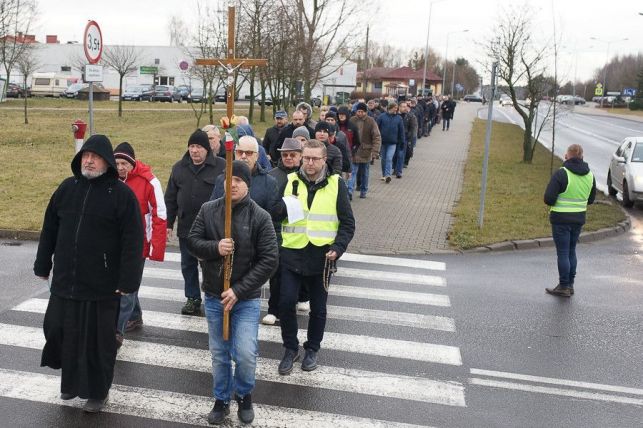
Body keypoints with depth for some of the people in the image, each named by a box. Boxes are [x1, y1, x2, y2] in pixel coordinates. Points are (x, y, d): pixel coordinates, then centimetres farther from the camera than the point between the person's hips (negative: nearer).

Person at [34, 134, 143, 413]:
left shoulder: (122, 194, -10)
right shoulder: (67, 188, 6)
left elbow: (132, 241, -13)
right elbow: (49, 229, 13)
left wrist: (128, 281, -17)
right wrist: (43, 265, 12)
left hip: (102, 285, -4)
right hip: (65, 280, 5)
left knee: (98, 339, 6)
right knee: (58, 330, 12)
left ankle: (98, 391, 25)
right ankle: (71, 380, 36)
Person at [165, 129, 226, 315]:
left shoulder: (221, 166, -5)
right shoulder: (179, 167, 8)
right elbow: (170, 198, 11)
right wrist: (168, 223, 8)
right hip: (186, 227, 4)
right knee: (188, 264, 12)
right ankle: (193, 298, 25)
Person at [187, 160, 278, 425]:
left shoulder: (260, 217, -10)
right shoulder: (208, 210, -1)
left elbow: (269, 260, -12)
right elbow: (192, 241, 1)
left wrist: (238, 290, -16)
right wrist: (215, 247, -21)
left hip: (246, 298, -2)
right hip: (213, 296, 3)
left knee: (246, 353, -8)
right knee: (219, 353, 13)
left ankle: (244, 395, 21)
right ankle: (221, 399, 33)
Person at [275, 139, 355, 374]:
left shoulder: (336, 184, -2)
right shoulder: (289, 181, 2)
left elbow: (347, 223, 1)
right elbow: (274, 216, 5)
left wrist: (338, 248, -13)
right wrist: (281, 208, -18)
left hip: (322, 256, 0)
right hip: (292, 254, 1)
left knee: (318, 308, 11)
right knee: (286, 303, -4)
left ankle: (312, 349, 32)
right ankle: (290, 348, 17)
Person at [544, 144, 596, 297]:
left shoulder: (561, 174, -16)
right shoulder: (589, 175, 5)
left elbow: (548, 199, -19)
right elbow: (591, 199, 13)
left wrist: (557, 202, 1)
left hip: (561, 219, -6)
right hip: (579, 218, 6)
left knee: (562, 253, 1)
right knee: (571, 251, 17)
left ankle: (563, 287, 7)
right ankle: (570, 284, 23)